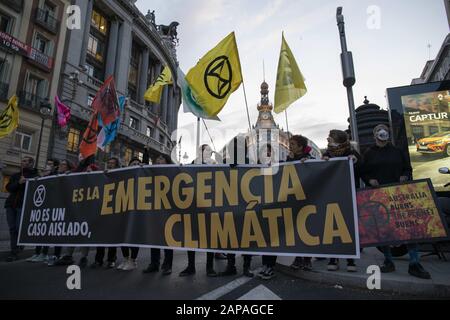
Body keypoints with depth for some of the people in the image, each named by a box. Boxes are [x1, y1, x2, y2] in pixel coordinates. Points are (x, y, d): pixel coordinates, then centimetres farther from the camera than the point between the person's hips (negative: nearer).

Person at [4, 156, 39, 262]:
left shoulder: (35, 176, 2)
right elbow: (8, 188, 5)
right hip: (11, 204, 6)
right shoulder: (15, 176, 20)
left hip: (23, 205, -5)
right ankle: (14, 253, 12)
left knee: (19, 228, -9)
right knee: (12, 228, 4)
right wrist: (18, 183, -10)